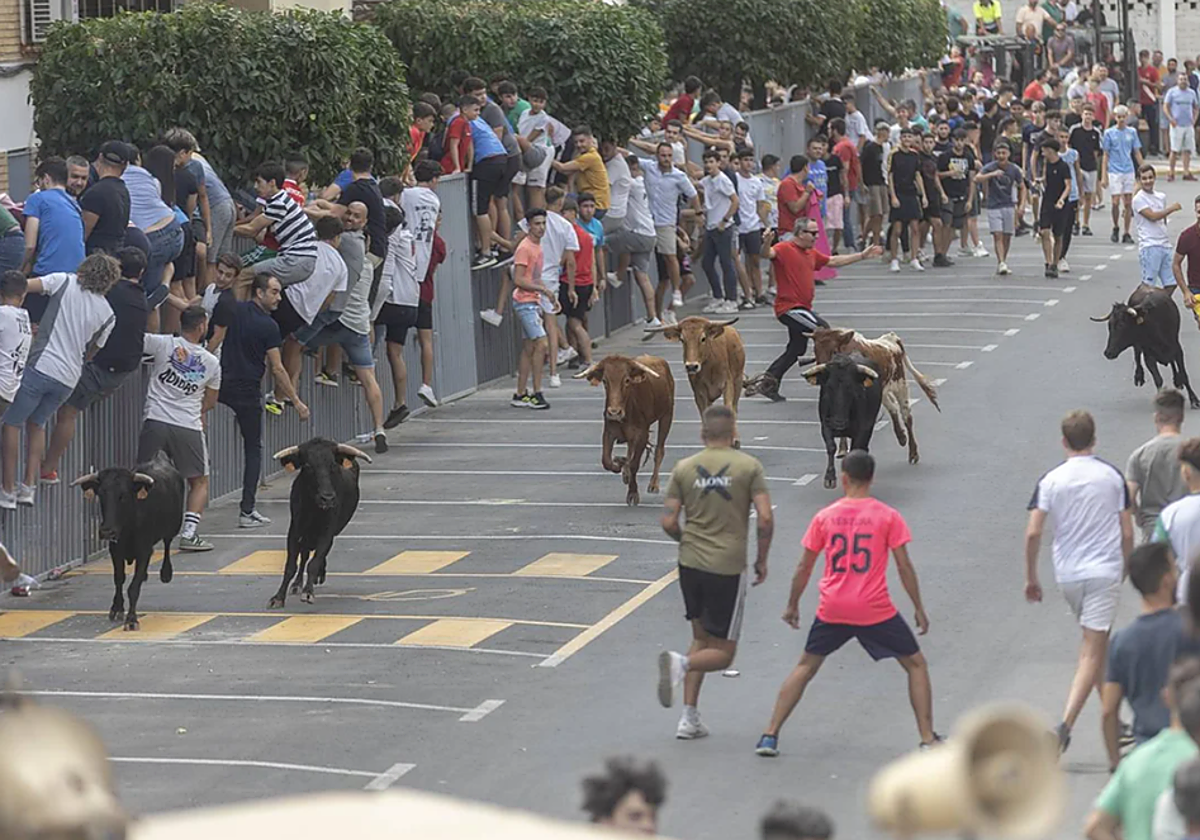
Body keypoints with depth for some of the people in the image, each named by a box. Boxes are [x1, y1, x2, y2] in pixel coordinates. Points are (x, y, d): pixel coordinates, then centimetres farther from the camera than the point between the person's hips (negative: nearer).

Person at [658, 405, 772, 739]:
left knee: (701, 639, 20)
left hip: (690, 563, 4)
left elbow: (668, 522, 0)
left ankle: (690, 718, 12)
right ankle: (681, 663, -25)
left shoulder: (684, 468, 3)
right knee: (723, 653, 7)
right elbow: (766, 518, -11)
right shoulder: (748, 466, -4)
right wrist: (762, 560, 4)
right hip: (728, 568, -4)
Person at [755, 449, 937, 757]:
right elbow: (904, 567, -3)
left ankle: (770, 735, 13)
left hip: (832, 610, 2)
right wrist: (919, 609, 6)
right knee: (916, 665, 14)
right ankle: (928, 740, 7)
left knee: (805, 667, 20)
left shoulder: (824, 517, 3)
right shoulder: (888, 516, -2)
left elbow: (804, 567, 8)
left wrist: (792, 606, 21)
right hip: (876, 611, -2)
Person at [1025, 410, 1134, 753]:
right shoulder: (1112, 476, -3)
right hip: (1105, 571, -3)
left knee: (1095, 645, 21)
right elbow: (1127, 533, 0)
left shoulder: (1051, 480, -3)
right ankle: (1065, 725, -20)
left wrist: (1030, 578, 2)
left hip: (1068, 574, 3)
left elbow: (1033, 533, -9)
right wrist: (1125, 568, 18)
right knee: (1093, 651, -5)